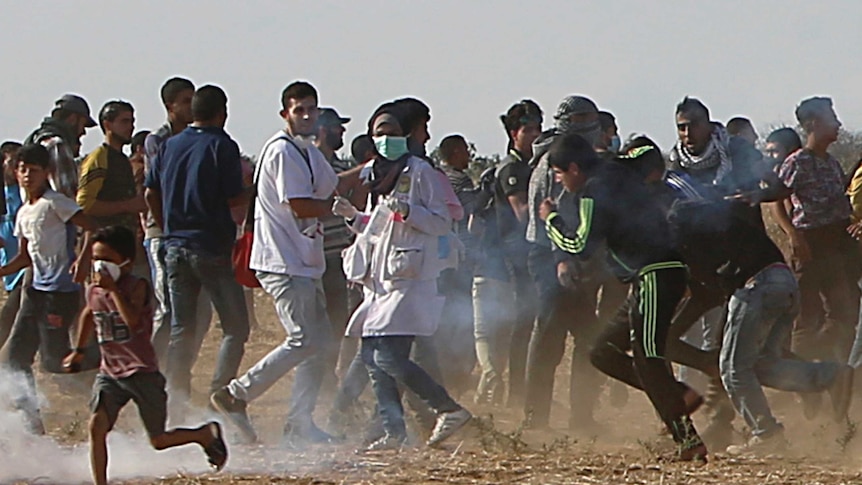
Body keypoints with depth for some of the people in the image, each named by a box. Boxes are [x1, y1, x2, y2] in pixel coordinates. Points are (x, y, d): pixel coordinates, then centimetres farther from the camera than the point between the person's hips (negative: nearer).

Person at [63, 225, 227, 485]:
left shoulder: (136, 287, -13)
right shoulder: (93, 291, 5)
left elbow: (132, 319, -31)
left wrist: (113, 288, -31)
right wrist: (78, 351, 36)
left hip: (142, 373, -5)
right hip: (110, 373, 5)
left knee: (158, 440, 5)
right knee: (97, 425, -20)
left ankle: (206, 434, 33)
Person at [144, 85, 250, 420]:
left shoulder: (169, 146, 10)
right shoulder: (222, 146, -7)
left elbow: (151, 193, 11)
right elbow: (234, 197, -11)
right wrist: (253, 191, 9)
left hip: (175, 247, 6)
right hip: (211, 248, -6)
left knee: (181, 329, 10)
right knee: (235, 327, 0)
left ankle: (176, 403, 4)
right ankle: (219, 395, -14)